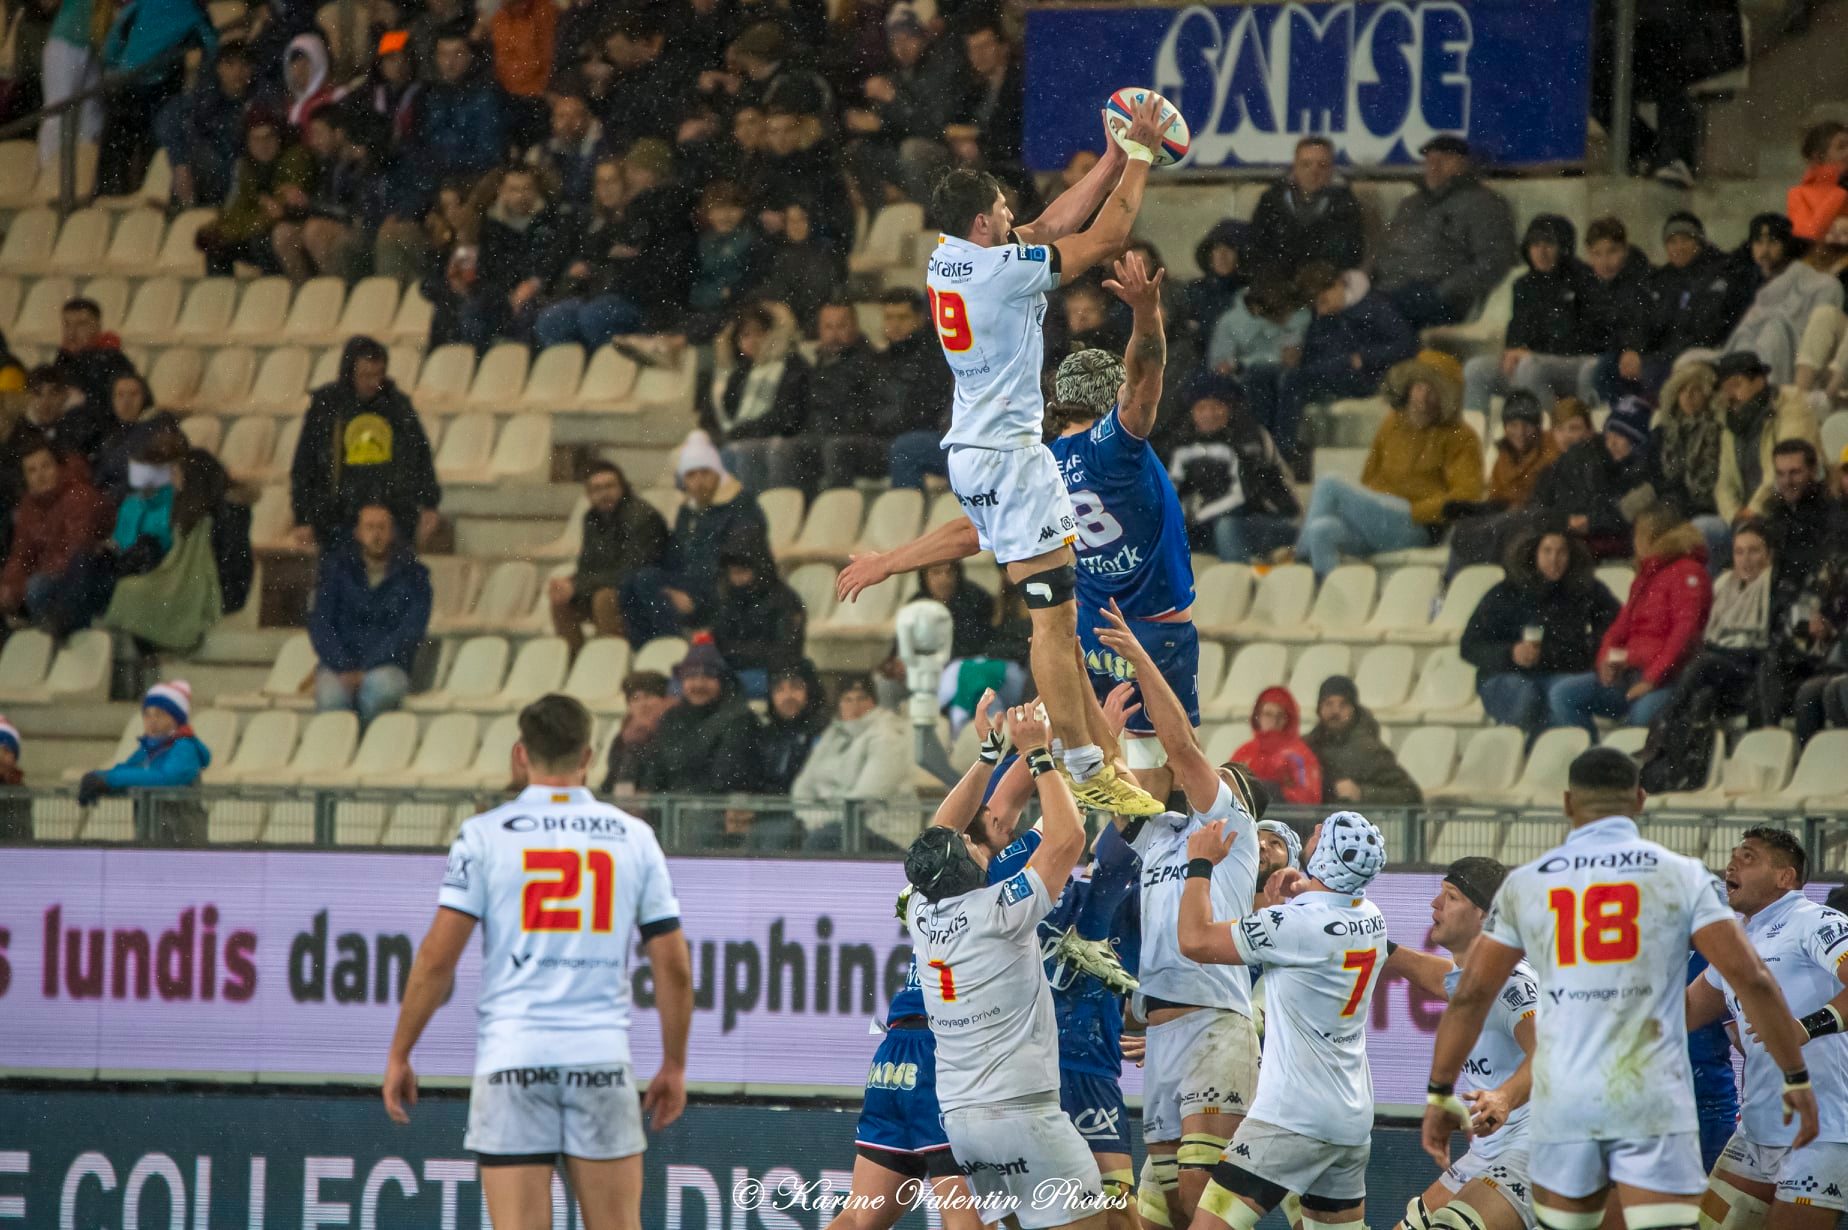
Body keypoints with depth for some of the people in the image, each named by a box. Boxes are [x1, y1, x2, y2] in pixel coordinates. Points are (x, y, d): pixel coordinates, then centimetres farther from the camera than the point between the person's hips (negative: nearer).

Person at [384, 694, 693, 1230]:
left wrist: (399, 1055, 5)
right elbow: (673, 966, 6)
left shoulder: (485, 835, 0)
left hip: (512, 1060, -1)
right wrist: (674, 1066, 17)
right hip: (604, 1058, 1)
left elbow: (437, 957, -4)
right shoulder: (634, 837, 7)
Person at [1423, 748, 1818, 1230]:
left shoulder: (1524, 884, 7)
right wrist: (1797, 1079, 4)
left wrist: (1440, 1094, 15)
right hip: (1653, 1101, -2)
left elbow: (1470, 994, 7)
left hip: (1563, 1100, 2)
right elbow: (1751, 978, -4)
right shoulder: (1681, 876, 2)